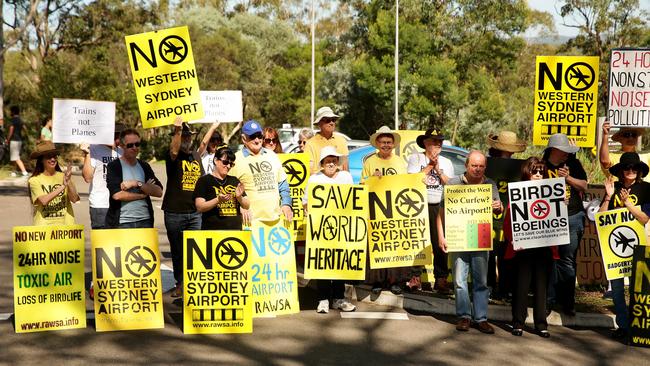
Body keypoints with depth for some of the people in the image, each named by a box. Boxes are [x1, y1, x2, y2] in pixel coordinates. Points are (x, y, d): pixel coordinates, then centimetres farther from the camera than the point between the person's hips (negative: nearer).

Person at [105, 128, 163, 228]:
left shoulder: (144, 166, 14)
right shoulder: (113, 166, 0)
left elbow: (159, 192, 4)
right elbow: (117, 195, -13)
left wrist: (137, 184, -9)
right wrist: (143, 194, -3)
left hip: (145, 221, 4)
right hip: (121, 223, -4)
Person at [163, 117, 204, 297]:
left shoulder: (196, 156, 13)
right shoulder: (173, 156, -3)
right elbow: (174, 151, -29)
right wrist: (178, 129, -42)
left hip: (195, 212, 4)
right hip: (174, 212, -3)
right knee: (177, 250, 7)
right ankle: (180, 283, 18)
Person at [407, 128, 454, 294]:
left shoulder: (446, 162, 18)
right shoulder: (415, 158, 7)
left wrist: (438, 169, -1)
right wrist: (430, 165, -2)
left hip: (440, 207, 2)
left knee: (440, 243, -3)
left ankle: (441, 279, 2)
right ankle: (415, 276, 7)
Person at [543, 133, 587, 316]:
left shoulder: (573, 164, 8)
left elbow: (584, 186, 4)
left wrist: (568, 178, -10)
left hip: (573, 218, 1)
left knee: (568, 260, 4)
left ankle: (568, 301, 11)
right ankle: (549, 300, 10)